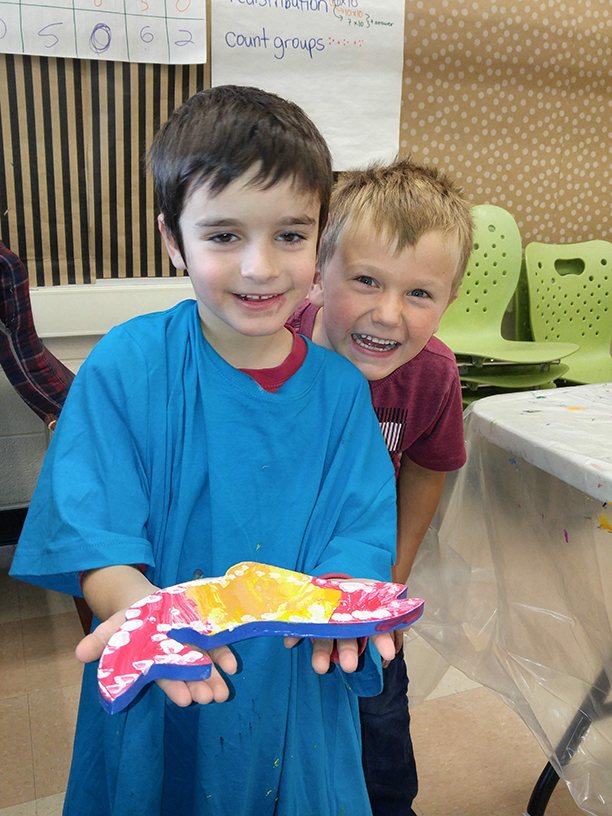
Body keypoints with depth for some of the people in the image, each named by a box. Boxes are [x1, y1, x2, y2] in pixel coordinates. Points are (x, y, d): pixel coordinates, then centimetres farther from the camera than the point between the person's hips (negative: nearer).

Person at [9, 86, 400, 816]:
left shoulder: (338, 387, -5)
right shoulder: (125, 366, -13)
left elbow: (360, 531, -6)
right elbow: (95, 534, -14)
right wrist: (144, 609, -33)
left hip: (295, 692, 2)